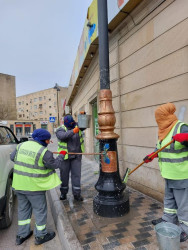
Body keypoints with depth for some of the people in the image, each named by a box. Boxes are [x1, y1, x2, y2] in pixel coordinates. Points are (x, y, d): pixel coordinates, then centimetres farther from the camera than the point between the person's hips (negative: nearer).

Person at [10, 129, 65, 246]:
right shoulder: (44, 152, -19)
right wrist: (61, 156, 7)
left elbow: (12, 157, 15)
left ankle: (22, 235, 37)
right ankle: (40, 236, 28)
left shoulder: (21, 145, 1)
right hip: (34, 187, -7)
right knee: (40, 210, 12)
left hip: (19, 185, 7)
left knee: (23, 209, 23)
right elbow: (55, 165, -10)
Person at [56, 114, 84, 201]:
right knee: (64, 175, 9)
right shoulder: (60, 129, -9)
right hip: (65, 156, -2)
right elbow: (62, 136, -30)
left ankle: (77, 194, 11)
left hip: (76, 156, 2)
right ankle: (63, 193, 26)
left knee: (76, 174, 1)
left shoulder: (77, 126, 3)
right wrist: (73, 131, -42)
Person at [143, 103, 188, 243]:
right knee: (169, 198, 22)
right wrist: (151, 156, 12)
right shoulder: (165, 131, 9)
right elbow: (161, 148, 19)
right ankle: (168, 219, 40)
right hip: (169, 173, 9)